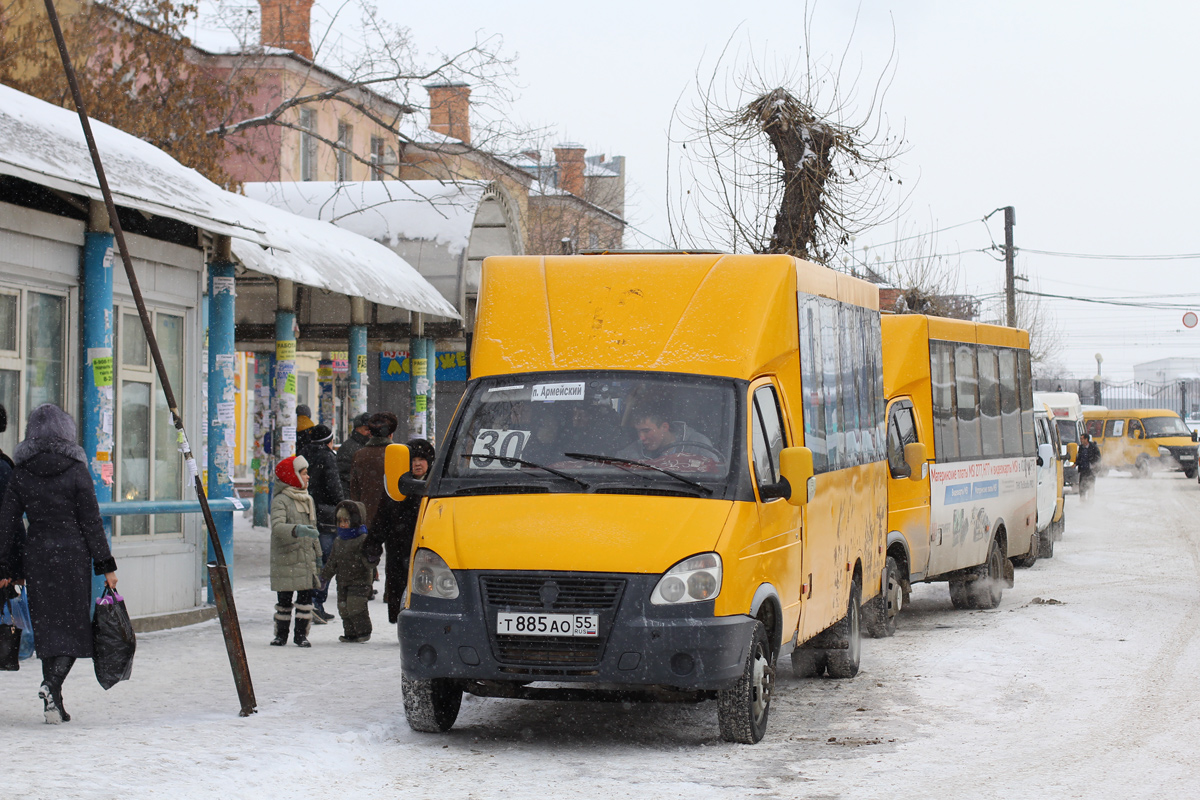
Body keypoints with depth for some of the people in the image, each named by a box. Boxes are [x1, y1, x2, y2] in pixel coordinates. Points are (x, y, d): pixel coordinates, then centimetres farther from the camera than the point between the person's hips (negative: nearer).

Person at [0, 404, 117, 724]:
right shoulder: (75, 470, -7)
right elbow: (91, 522, -5)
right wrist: (106, 565, 0)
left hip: (36, 555, 3)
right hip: (72, 554, -3)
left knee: (47, 626, 10)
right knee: (73, 626, 3)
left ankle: (55, 703, 11)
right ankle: (52, 685, -20)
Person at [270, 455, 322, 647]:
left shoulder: (308, 499, 16)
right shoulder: (281, 500, -8)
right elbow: (277, 527, -23)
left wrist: (318, 556, 21)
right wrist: (297, 530, -39)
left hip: (307, 559, 6)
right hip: (286, 559, -5)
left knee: (306, 596, 1)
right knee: (284, 599, 1)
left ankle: (301, 633, 10)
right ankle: (281, 634, 13)